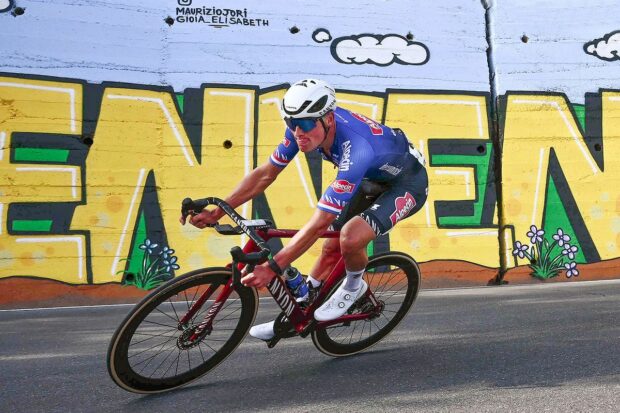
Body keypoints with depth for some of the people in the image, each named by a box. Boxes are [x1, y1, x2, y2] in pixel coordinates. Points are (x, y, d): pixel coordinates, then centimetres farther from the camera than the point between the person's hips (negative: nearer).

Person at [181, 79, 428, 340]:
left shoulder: (355, 150, -41)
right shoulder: (305, 126, -19)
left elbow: (319, 224, -41)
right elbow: (265, 174, -11)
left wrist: (272, 268, -38)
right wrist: (217, 212, -16)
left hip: (408, 183, -7)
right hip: (373, 177, 7)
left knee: (351, 236, -31)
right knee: (330, 248, 4)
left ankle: (354, 285, 2)